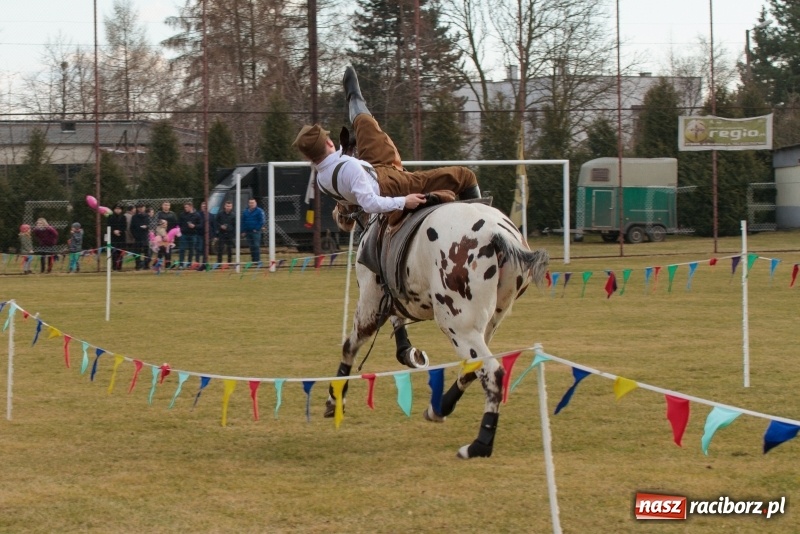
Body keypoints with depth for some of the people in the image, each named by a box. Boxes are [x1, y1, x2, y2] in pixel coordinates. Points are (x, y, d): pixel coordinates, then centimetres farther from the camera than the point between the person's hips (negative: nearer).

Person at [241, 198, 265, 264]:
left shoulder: (259, 211, -5)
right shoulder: (245, 212, 12)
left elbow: (262, 221, -8)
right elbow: (243, 222, 17)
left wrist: (257, 229, -13)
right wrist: (243, 231, 10)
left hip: (256, 231, -5)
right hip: (248, 231, 5)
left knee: (256, 245, -10)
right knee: (251, 246, 8)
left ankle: (257, 260, -10)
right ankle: (253, 260, 13)